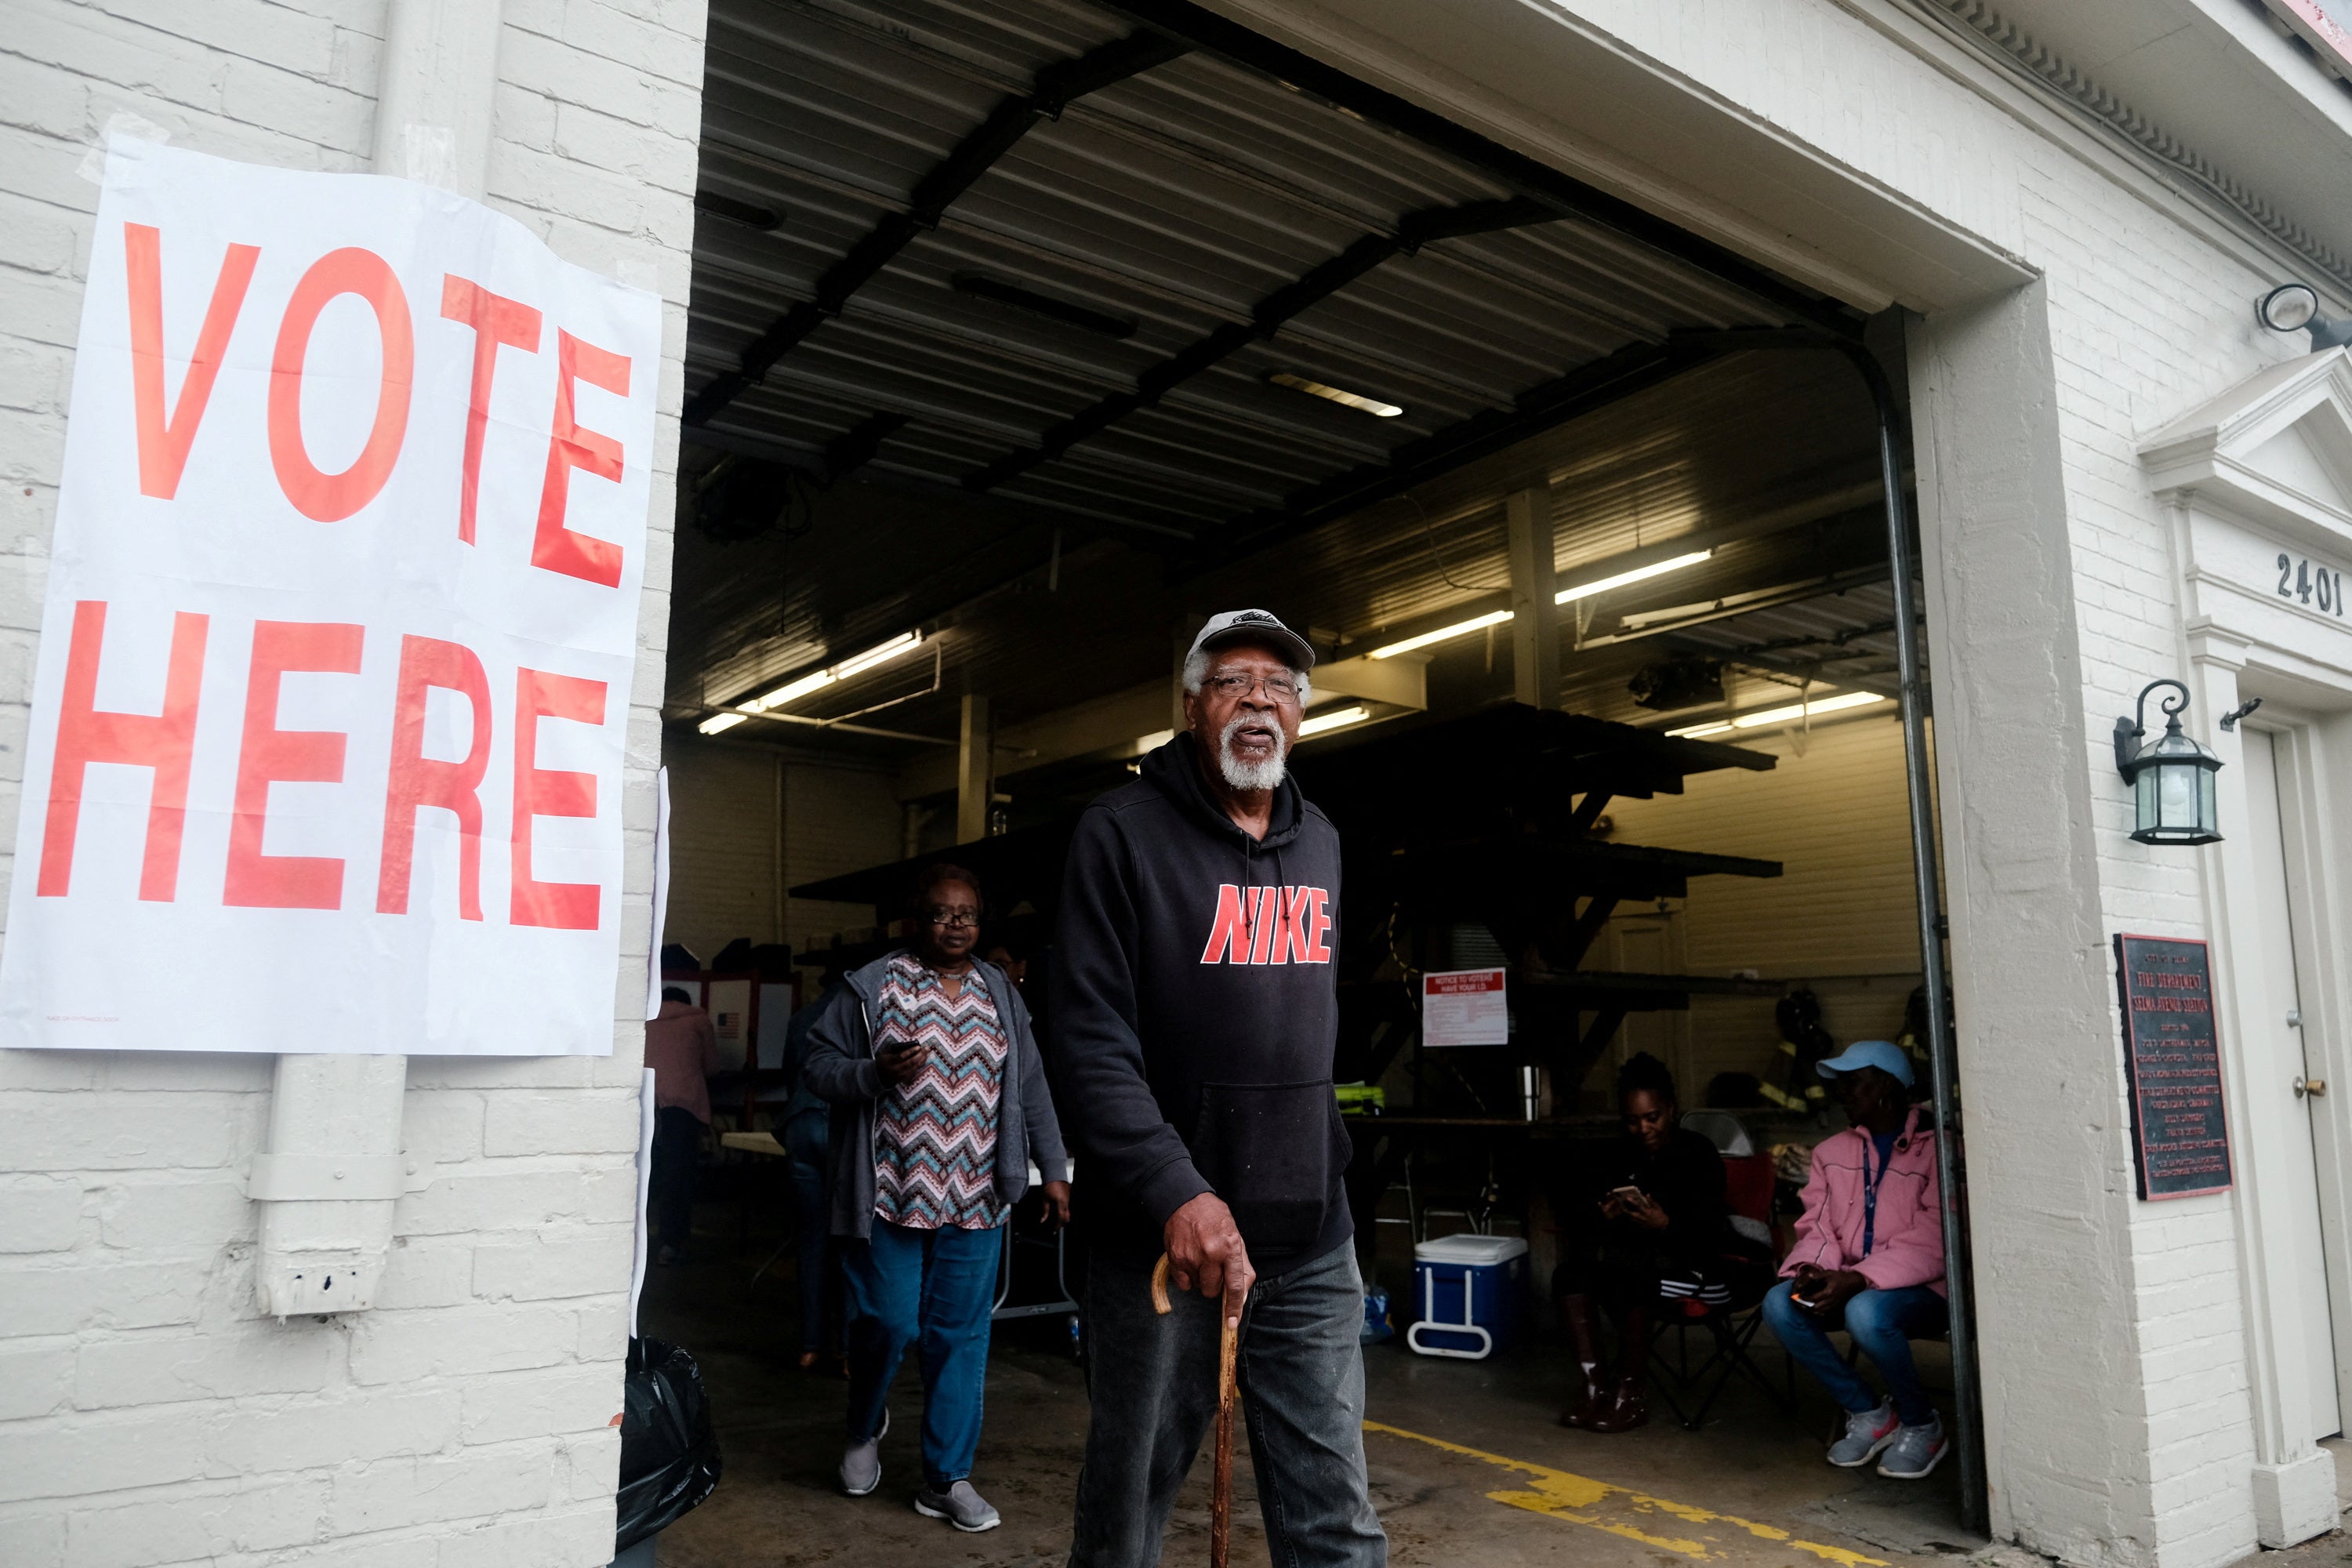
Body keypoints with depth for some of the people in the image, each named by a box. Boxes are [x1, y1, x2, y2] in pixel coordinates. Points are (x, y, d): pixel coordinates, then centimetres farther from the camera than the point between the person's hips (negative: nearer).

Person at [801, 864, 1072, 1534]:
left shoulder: (999, 995, 10)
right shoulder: (872, 988, -4)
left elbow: (1030, 1089, 13)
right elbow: (818, 1063, -3)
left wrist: (1052, 1170, 10)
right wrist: (875, 1072, -21)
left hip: (974, 1200, 4)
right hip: (891, 1194, -3)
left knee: (962, 1335, 6)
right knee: (889, 1322, 2)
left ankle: (947, 1478, 20)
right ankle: (864, 1429, 34)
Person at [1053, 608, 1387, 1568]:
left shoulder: (1320, 845, 12)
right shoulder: (1123, 833, -8)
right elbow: (1092, 1045, -16)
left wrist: (1323, 1163, 15)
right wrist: (1177, 1194, -26)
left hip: (1311, 1244, 5)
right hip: (1161, 1239, -4)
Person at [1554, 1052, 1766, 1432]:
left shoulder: (1698, 1153, -7)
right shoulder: (1618, 1156, 7)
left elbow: (1709, 1230, -18)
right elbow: (1572, 1211, -1)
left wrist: (1665, 1224, -37)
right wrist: (1602, 1215, -24)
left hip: (1703, 1268, -6)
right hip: (1643, 1257, 6)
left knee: (1629, 1272, -35)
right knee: (1570, 1271, -21)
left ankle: (1632, 1389, -22)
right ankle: (1591, 1382, -25)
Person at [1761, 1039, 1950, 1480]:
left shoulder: (1934, 1147, -8)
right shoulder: (1832, 1152, 13)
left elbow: (1932, 1244, -16)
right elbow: (1816, 1226, 9)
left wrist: (1858, 1280, -26)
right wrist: (1809, 1270, -14)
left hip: (1920, 1289, -6)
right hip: (1849, 1282, 6)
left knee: (1866, 1313, -36)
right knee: (1779, 1304, -21)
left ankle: (1922, 1425, -7)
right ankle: (1867, 1413, -2)